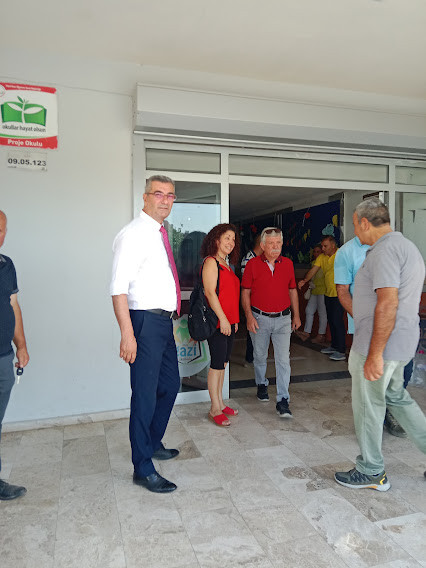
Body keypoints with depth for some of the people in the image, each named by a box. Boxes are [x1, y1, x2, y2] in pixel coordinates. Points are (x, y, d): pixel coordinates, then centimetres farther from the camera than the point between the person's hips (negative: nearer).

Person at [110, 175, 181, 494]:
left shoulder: (161, 234, 15)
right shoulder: (133, 234, -12)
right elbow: (118, 288, -19)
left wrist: (171, 317, 18)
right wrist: (127, 333, -24)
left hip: (165, 322, 10)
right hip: (146, 322, -9)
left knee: (170, 385, 19)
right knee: (145, 395, -2)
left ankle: (154, 444, 39)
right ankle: (143, 468, 13)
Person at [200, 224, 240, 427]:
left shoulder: (226, 264, 18)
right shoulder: (211, 262, -9)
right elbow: (210, 292, -17)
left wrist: (234, 320, 18)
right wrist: (222, 319, -20)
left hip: (228, 322, 9)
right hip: (217, 322, -9)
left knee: (222, 363, 14)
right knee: (217, 364, -3)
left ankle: (220, 403, 25)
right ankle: (215, 409, 8)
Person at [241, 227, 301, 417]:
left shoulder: (288, 264, 5)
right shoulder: (253, 264, -3)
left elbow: (293, 290, 12)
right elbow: (245, 292, -1)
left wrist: (296, 315, 10)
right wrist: (249, 316, -10)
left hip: (282, 319, 1)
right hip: (259, 318, -1)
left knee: (283, 359, -4)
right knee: (260, 356, 14)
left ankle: (283, 401, 1)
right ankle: (261, 384, 39)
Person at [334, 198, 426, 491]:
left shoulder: (386, 249, -19)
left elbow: (388, 303, -27)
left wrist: (375, 354, -26)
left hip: (380, 344, -10)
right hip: (401, 343, 10)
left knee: (368, 406, 5)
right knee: (396, 396, 23)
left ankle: (371, 472, 22)